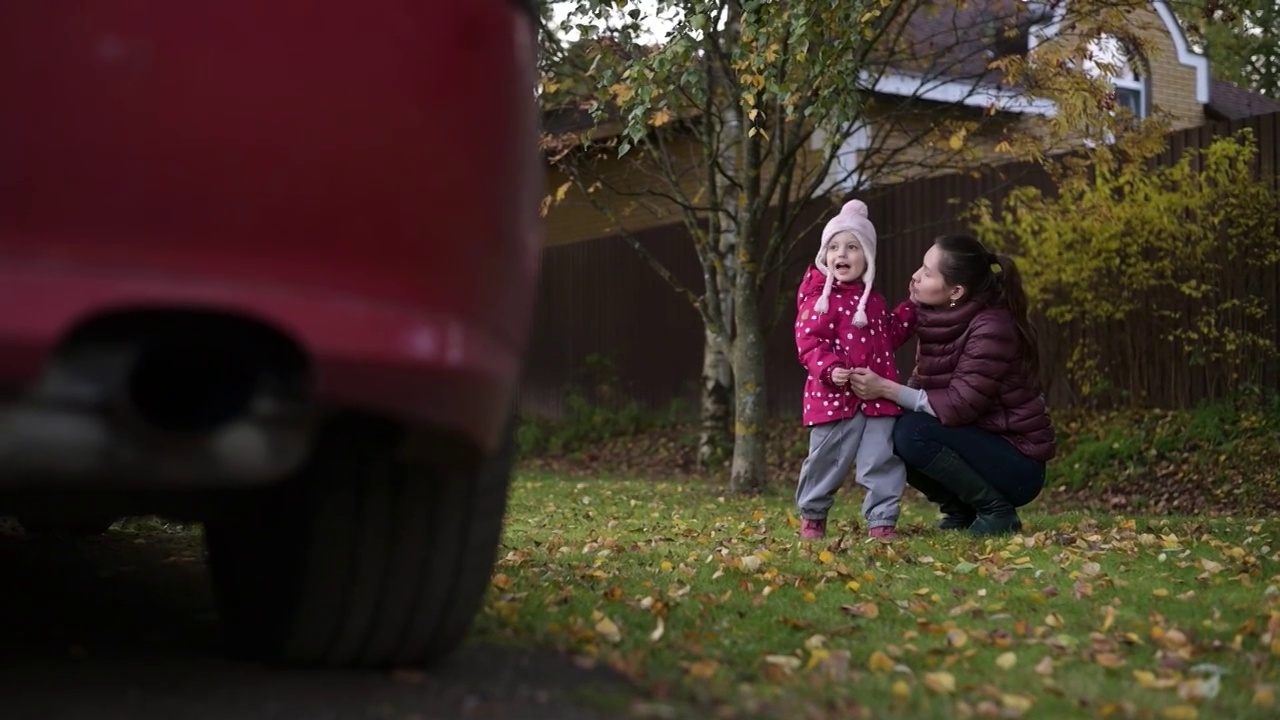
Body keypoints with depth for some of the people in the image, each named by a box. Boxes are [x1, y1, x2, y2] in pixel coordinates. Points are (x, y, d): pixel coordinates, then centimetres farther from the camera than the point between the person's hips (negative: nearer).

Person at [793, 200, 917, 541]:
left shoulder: (874, 301, 16)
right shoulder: (819, 298, -6)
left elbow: (890, 335, 27)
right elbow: (808, 342, -13)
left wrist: (912, 308, 18)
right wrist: (829, 370, -28)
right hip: (835, 395, -5)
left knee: (883, 461, 1)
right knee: (826, 461, 6)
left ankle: (881, 521, 10)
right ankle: (812, 515, 27)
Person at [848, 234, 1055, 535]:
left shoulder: (991, 329, -24)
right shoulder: (939, 321, 1)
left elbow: (959, 406, -27)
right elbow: (923, 388, 2)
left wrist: (886, 389, -27)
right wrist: (880, 388, -17)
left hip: (1018, 462, -8)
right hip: (978, 445, 8)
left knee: (913, 433, -25)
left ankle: (998, 512, -9)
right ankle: (962, 513, 8)